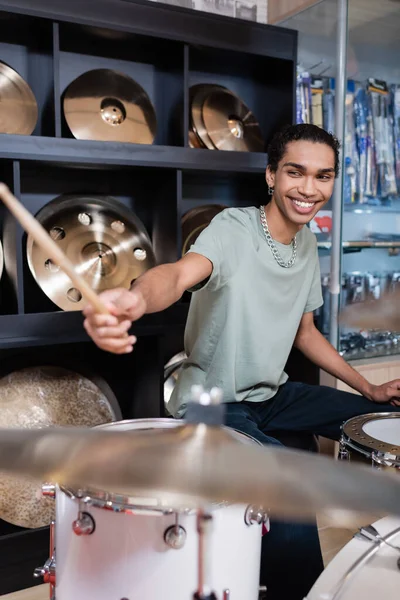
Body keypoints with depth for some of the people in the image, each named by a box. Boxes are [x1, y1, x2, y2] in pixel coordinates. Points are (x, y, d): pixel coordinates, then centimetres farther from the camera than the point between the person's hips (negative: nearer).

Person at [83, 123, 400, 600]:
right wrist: (137, 299, -63)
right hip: (212, 404, -7)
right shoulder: (234, 229, -18)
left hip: (273, 394, 8)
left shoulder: (307, 243, 4)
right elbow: (181, 273, -40)